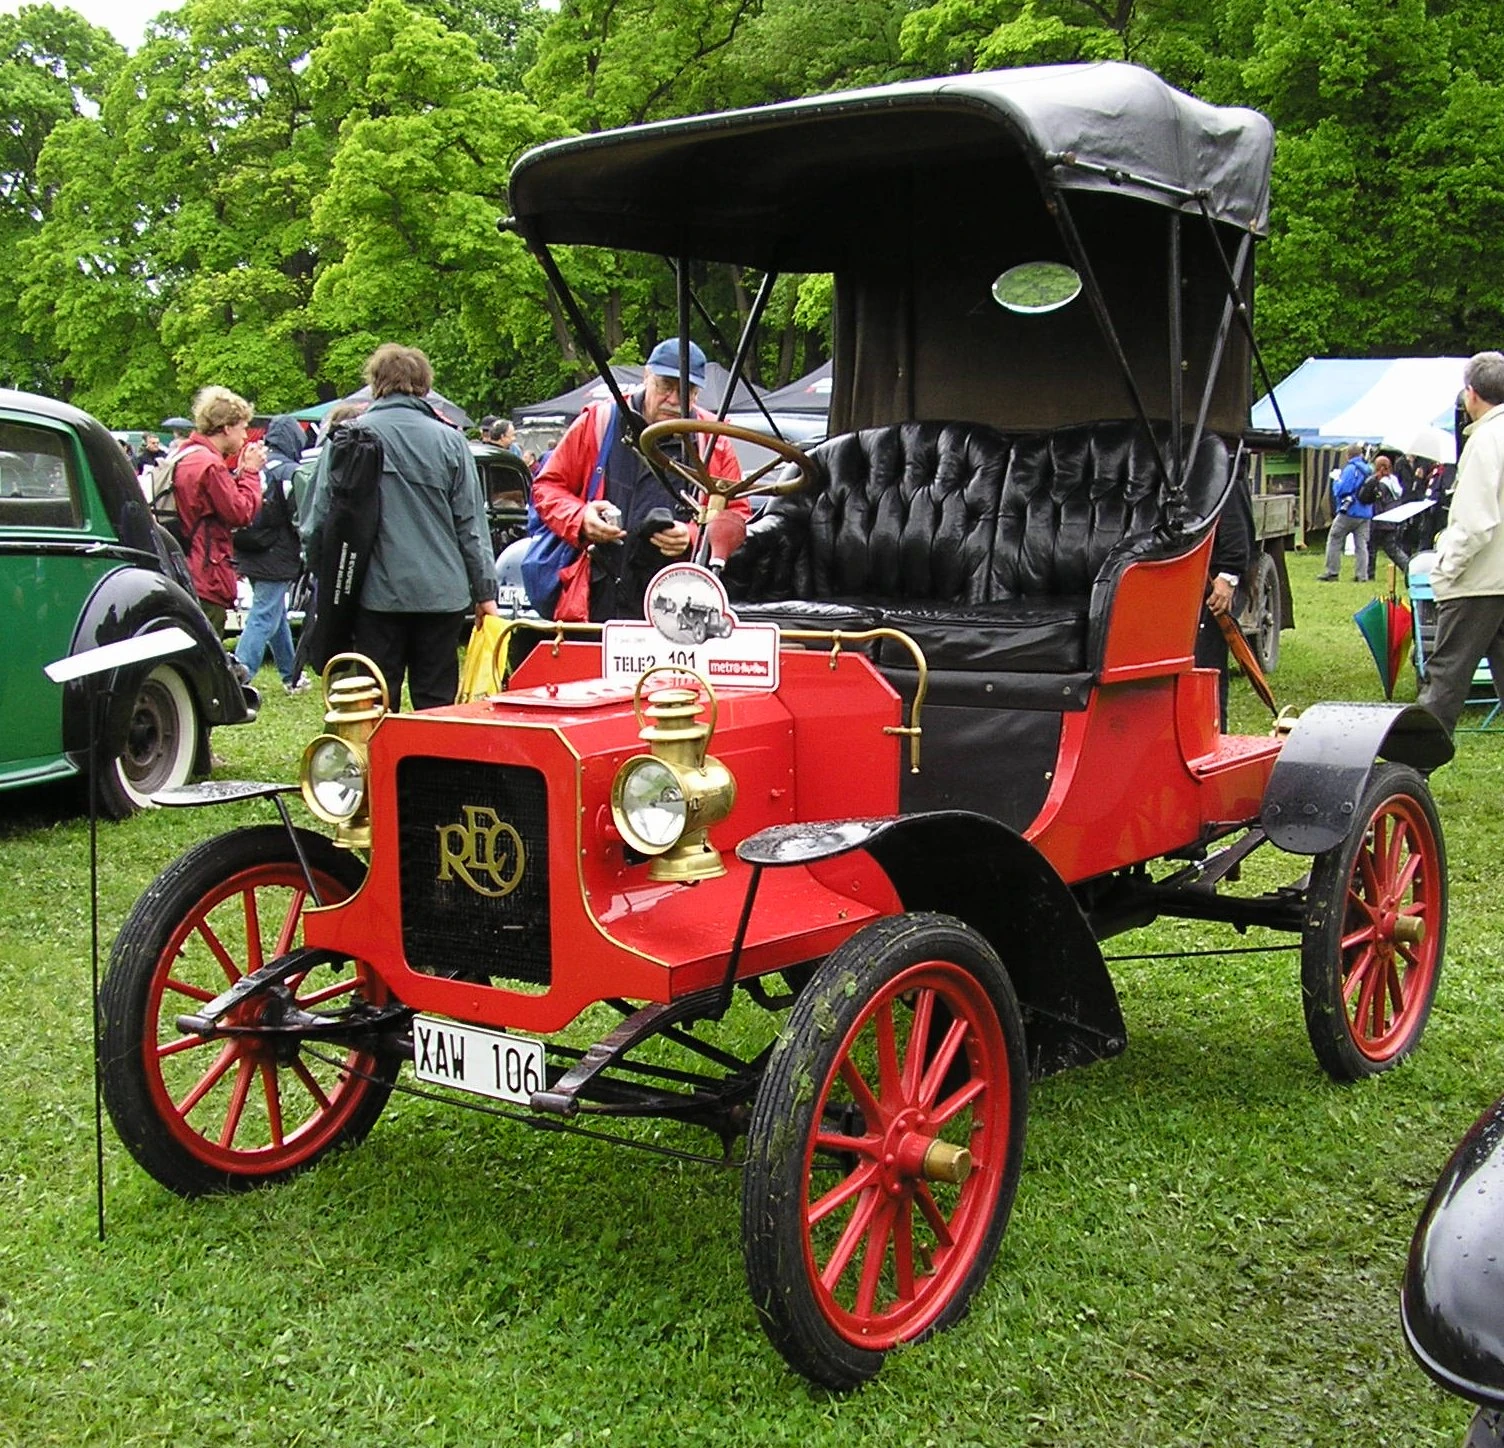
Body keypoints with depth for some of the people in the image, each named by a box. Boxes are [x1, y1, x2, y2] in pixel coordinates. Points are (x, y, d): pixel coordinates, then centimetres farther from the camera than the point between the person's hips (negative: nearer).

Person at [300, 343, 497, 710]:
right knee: (437, 705, 8)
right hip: (441, 593, 1)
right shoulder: (450, 440, 1)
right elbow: (471, 525, 2)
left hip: (377, 593, -1)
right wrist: (485, 590, 8)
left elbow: (320, 517, -1)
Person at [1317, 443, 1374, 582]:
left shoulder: (1350, 469, -12)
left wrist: (1337, 480, 1)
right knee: (1361, 544, 7)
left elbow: (1340, 490, -17)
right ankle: (1363, 575, 3)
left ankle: (1332, 572, 3)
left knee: (1334, 540, 4)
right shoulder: (1368, 470, 10)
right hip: (1366, 513, 7)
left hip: (1350, 512, -7)